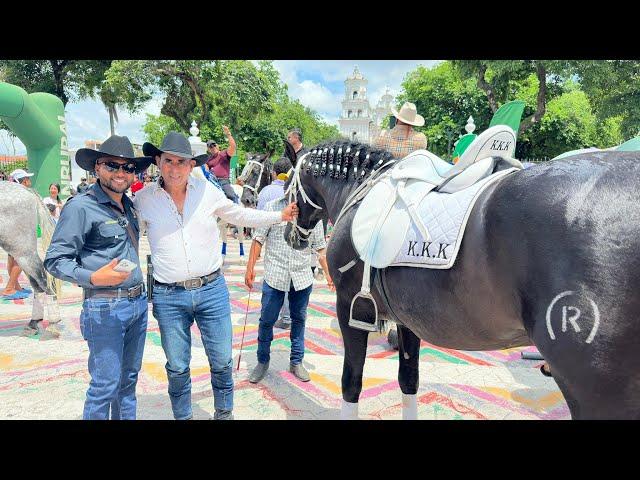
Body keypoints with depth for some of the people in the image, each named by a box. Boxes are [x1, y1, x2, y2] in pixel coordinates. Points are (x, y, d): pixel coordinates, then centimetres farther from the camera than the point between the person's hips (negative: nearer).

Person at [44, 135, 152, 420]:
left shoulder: (129, 205, 11)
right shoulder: (80, 206, -11)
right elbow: (54, 260, -13)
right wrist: (94, 278, -25)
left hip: (138, 302, 7)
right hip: (105, 308, -7)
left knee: (129, 378, 17)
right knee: (105, 384, 0)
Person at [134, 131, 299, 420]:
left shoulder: (208, 191, 0)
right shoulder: (143, 199, -1)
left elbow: (240, 215, 14)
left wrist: (280, 216, 12)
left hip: (212, 290, 1)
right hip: (168, 297, 0)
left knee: (222, 361, 10)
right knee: (177, 367, 13)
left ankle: (224, 413, 35)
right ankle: (182, 416, 36)